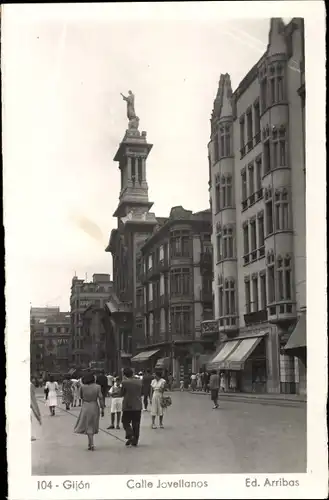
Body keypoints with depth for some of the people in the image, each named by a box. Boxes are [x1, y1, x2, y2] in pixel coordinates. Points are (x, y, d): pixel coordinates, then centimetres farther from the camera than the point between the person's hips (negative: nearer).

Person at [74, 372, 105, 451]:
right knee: (92, 425, 17)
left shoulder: (82, 387, -8)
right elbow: (100, 398, -9)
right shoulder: (97, 387, -9)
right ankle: (90, 443, 24)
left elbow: (81, 396, 7)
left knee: (88, 426, 6)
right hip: (94, 407, 1)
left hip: (85, 407, -1)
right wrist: (102, 409, -3)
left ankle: (91, 444, -5)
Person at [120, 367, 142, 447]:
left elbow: (122, 393, -3)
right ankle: (135, 441, 14)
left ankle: (130, 436, -11)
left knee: (126, 422, 9)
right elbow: (142, 393, 9)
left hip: (128, 406, -4)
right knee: (136, 424, 10)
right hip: (138, 406, 4)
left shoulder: (125, 382, -13)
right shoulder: (139, 381, 0)